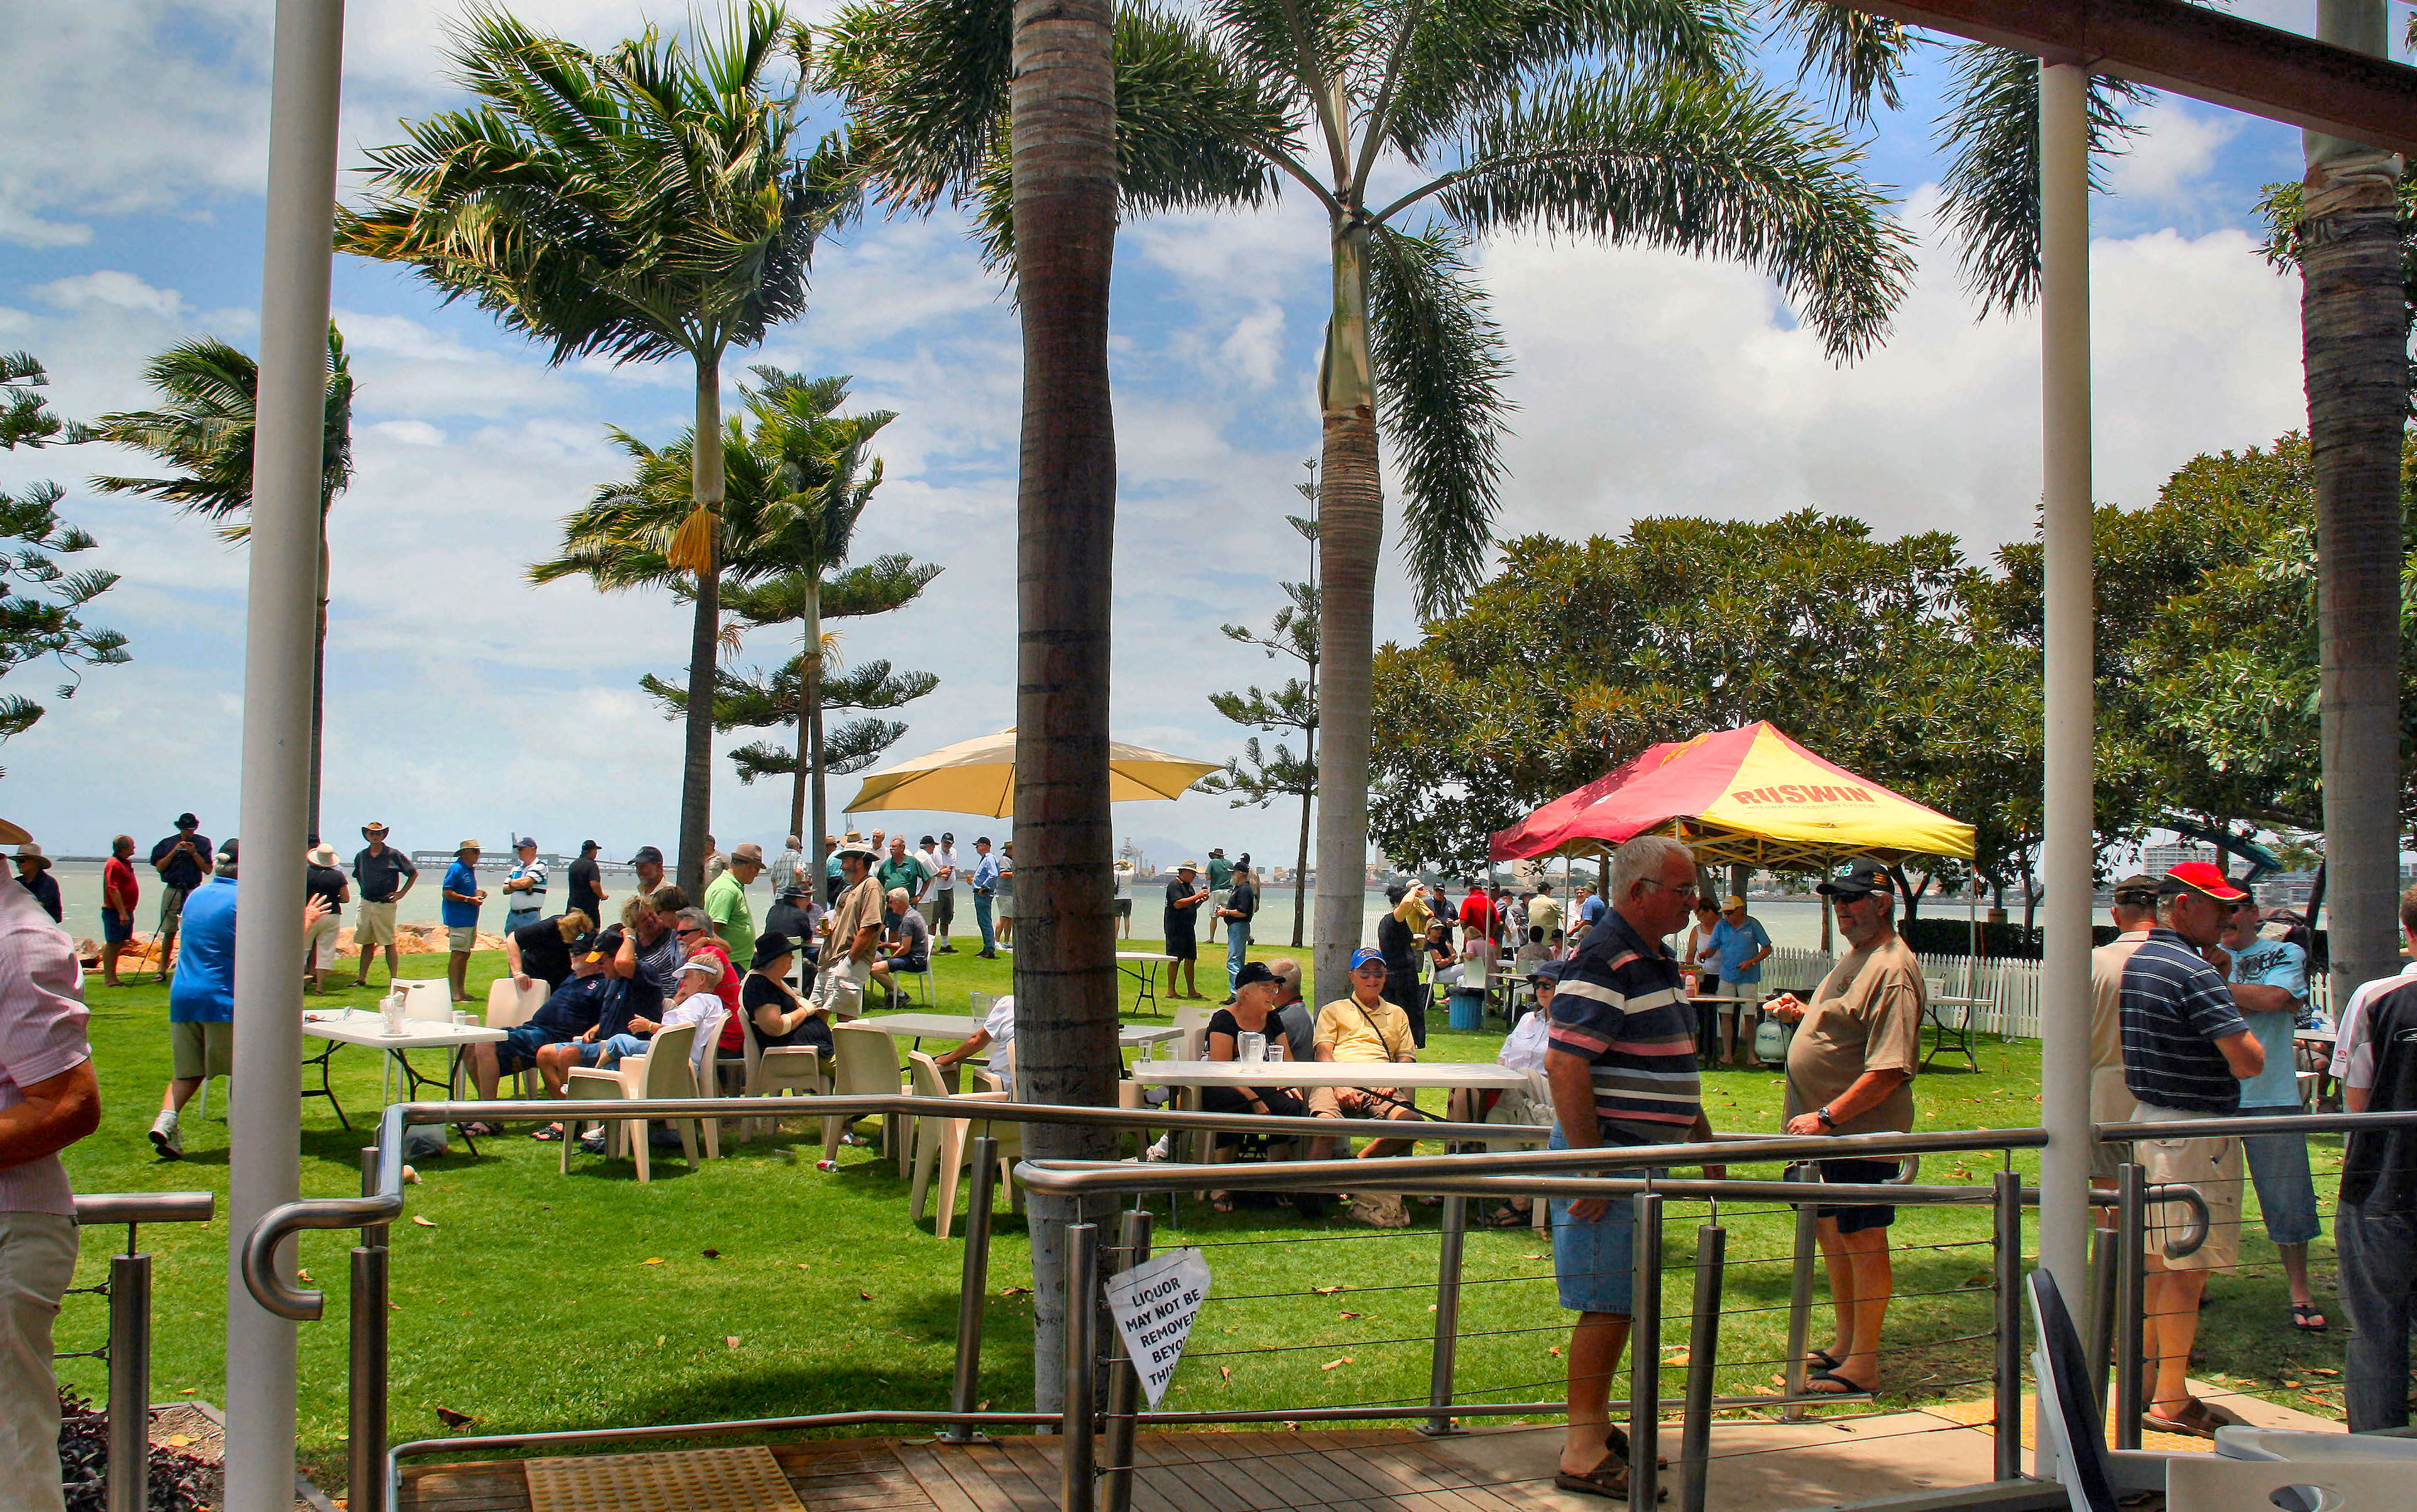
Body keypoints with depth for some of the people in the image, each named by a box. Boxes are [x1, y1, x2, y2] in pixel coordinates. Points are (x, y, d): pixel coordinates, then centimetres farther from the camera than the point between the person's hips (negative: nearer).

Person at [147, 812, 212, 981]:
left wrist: (194, 853, -9)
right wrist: (175, 851, -7)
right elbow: (159, 867, 1)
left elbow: (207, 869, 2)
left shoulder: (203, 843, 6)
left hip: (193, 891, -1)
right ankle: (162, 970, 9)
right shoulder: (167, 844, 9)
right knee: (168, 932, 4)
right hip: (172, 890, 1)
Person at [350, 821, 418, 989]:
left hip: (385, 904, -5)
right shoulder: (361, 856, 10)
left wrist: (401, 893, -1)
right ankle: (362, 979, 14)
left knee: (389, 943, -4)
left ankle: (394, 978, 1)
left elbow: (414, 874, 3)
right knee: (367, 943, 9)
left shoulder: (393, 855, -3)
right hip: (366, 904, 5)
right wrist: (365, 890, 16)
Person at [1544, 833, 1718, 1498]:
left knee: (1622, 1302, 15)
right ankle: (1584, 1454, 0)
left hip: (1646, 1152, 10)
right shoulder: (1604, 962, -18)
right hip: (1609, 1150, -10)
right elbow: (1564, 1066, -24)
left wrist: (1702, 1138, 25)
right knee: (1608, 1304, -6)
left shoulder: (1655, 961, 15)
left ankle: (1596, 1427, 26)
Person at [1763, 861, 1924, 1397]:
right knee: (1832, 1231, 18)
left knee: (1862, 1239, -3)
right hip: (1831, 1130, 10)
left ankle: (1863, 1367, 6)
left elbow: (1890, 1069, -25)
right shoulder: (1856, 956, 14)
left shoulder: (1893, 969, -19)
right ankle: (1845, 1345, 31)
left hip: (1862, 1131, -10)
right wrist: (1801, 1012, 9)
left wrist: (1826, 1116, -25)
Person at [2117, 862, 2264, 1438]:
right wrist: (2244, 1046, -1)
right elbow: (2249, 1062, -22)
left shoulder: (2134, 963, 11)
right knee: (2187, 1269, -2)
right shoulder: (2194, 972, -18)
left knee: (2157, 1264, 16)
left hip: (2146, 1121, 9)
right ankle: (2171, 1401, 3)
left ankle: (2145, 1384, 24)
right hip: (2194, 1132, -9)